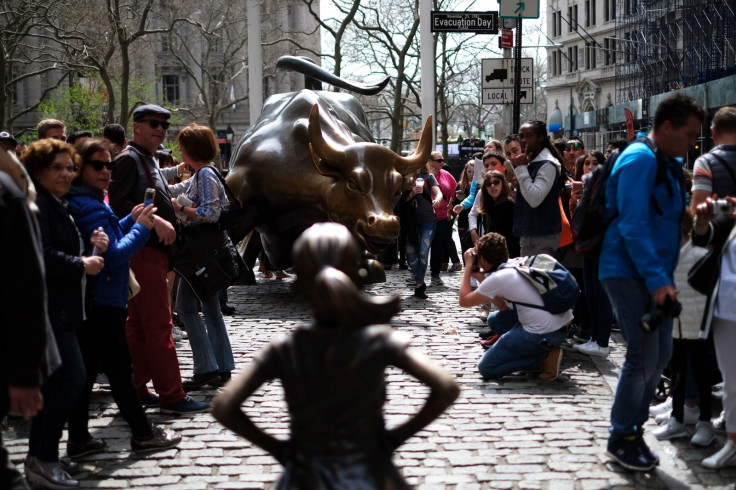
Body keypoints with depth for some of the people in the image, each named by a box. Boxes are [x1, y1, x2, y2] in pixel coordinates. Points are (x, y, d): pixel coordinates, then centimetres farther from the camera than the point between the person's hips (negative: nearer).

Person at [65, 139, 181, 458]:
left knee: (86, 369, 11)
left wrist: (130, 221, 9)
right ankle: (143, 434, 10)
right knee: (119, 368, 0)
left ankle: (79, 440, 15)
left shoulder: (83, 203, 13)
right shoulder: (89, 207, -19)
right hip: (102, 301, -10)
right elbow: (114, 255, -22)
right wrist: (140, 228, -12)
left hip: (89, 300, 10)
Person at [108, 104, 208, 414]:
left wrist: (173, 211, 14)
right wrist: (155, 219, -24)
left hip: (154, 251, 10)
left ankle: (136, 390, 19)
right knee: (159, 324, -9)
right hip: (143, 251, -10)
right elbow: (118, 202, -21)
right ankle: (171, 396, -8)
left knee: (139, 324, 13)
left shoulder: (149, 161, 21)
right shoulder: (129, 159, -9)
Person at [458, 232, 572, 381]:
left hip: (544, 334, -9)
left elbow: (464, 301, 0)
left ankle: (544, 357, -5)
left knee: (486, 368, 0)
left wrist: (468, 267, 9)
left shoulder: (497, 279, -11)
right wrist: (481, 279, 19)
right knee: (495, 319, 24)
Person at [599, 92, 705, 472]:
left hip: (655, 276, 9)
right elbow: (632, 226, -22)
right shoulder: (639, 160, -16)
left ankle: (632, 429, 24)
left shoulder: (670, 164, 14)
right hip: (629, 273, -9)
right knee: (643, 358, -8)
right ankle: (621, 438, 6)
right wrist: (657, 280, -25)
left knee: (660, 355, 11)